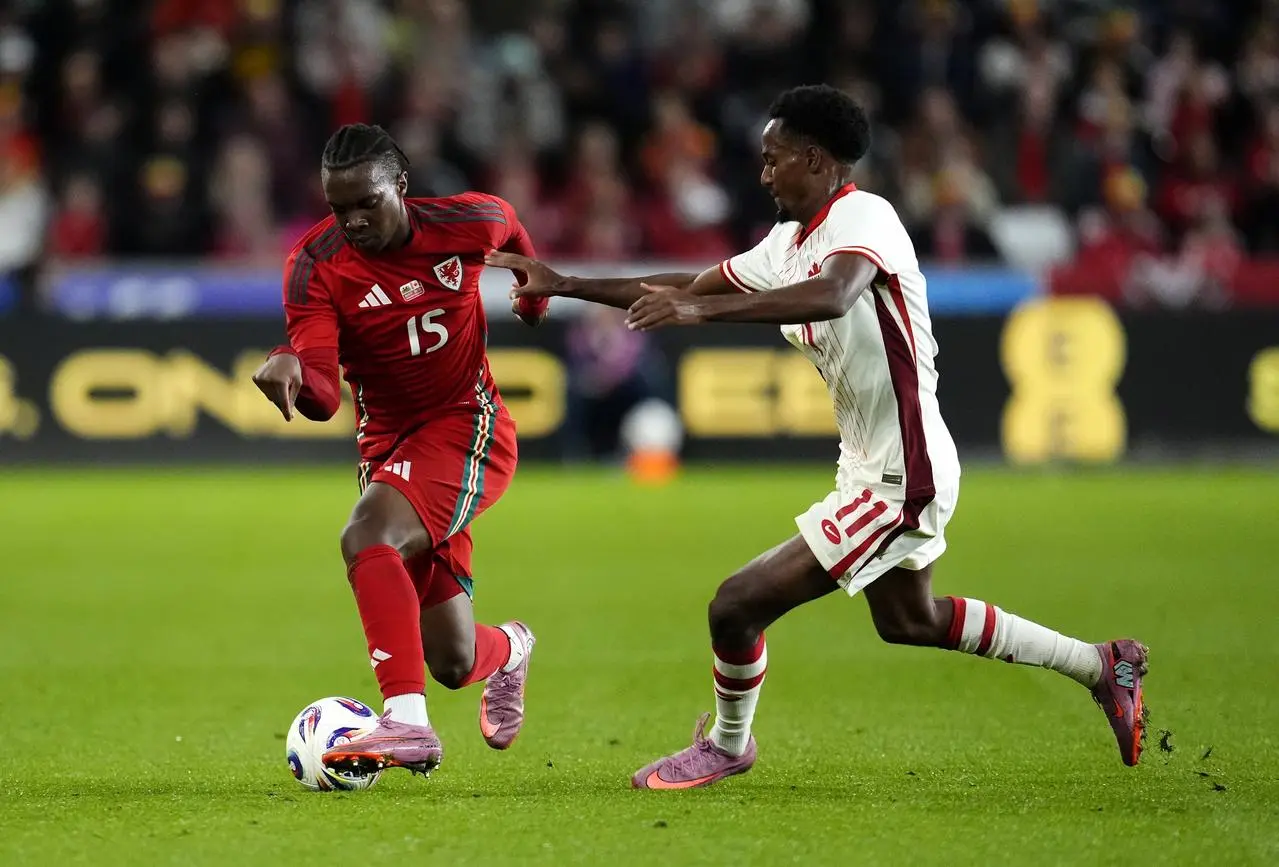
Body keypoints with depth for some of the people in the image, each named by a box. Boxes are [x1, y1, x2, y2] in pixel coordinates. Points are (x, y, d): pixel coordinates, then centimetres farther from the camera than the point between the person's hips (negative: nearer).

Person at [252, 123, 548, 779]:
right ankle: (510, 649, 46)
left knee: (366, 536, -34)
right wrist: (291, 371, -46)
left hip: (467, 428, -3)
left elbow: (509, 228, 18)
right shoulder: (315, 265, -13)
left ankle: (407, 722, -42)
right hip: (388, 447, 3)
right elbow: (322, 398, -23)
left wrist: (533, 290, 35)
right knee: (452, 663, 6)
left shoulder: (465, 223, -10)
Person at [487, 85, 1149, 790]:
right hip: (871, 464, 11)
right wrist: (565, 286, 14)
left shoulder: (863, 216, -20)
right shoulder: (789, 241, 8)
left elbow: (832, 295, -42)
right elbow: (689, 289, 18)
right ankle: (1100, 665, 41)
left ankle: (727, 745, 18)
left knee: (738, 604, -9)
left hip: (899, 480, -11)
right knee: (907, 620, 30)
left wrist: (703, 308, -48)